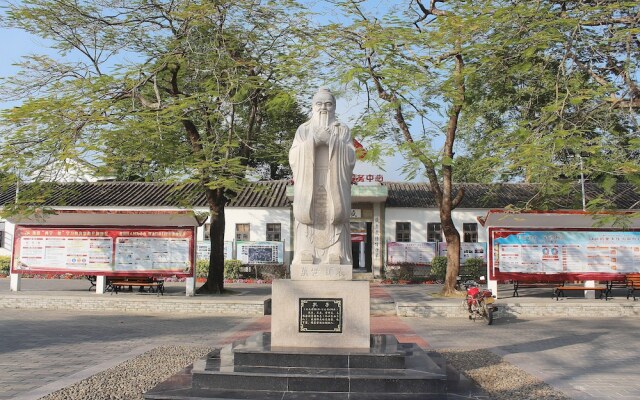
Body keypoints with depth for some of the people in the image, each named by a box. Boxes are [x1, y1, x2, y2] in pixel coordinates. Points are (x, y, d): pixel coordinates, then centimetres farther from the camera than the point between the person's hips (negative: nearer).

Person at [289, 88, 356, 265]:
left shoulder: (342, 130, 13)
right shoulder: (303, 129, 14)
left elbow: (350, 157, 0)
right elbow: (294, 157, 2)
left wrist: (331, 141, -11)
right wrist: (312, 142, -11)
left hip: (334, 189, 0)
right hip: (309, 188, 1)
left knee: (335, 235, -7)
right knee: (307, 235, -6)